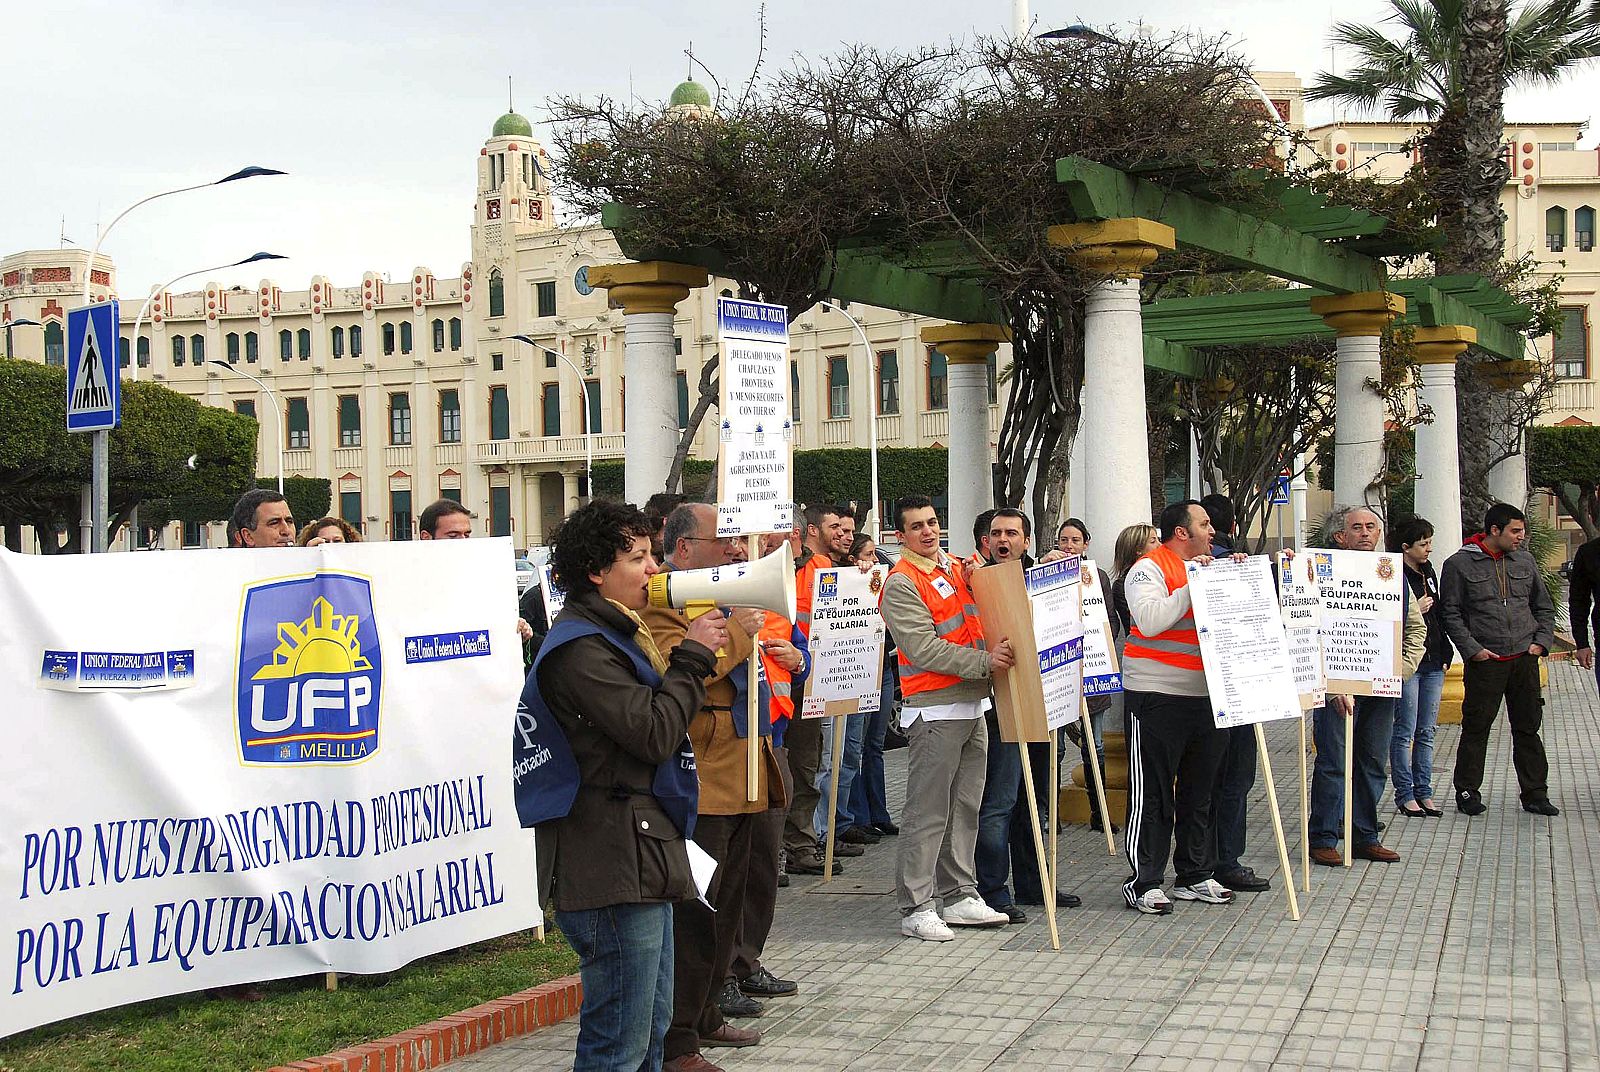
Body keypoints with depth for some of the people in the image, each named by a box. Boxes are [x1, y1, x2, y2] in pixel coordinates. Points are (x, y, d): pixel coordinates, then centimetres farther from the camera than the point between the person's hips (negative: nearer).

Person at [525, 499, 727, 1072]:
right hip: (614, 870, -11)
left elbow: (657, 715, 21)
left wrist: (694, 653, 8)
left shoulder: (615, 633, 18)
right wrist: (692, 655, -9)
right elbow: (655, 734, -20)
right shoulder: (580, 648, -16)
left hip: (643, 862, 11)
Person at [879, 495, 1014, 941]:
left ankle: (959, 896, 21)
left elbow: (978, 620, 23)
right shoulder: (902, 583, -10)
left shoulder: (955, 569, 15)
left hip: (972, 707, 8)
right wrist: (983, 662, -23)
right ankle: (916, 908, -2)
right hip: (934, 710, -8)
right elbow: (924, 649, -17)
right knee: (928, 813, -6)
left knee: (965, 808, 13)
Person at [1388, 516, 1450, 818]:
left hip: (1433, 663, 8)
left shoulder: (1428, 572, 15)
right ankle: (1405, 795, 4)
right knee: (1405, 731, -3)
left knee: (1426, 732, 9)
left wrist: (1445, 654, 17)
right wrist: (1415, 610, -16)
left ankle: (1424, 792, 15)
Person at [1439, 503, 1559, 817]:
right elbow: (1450, 613, -4)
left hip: (1524, 660, 4)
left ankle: (1535, 794, 16)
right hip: (1485, 662, -4)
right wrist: (1472, 649, -11)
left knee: (1528, 727, 8)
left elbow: (1544, 608, 20)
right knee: (1476, 729, 1)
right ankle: (1467, 792, 12)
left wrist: (1541, 641, 6)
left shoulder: (1525, 562, 12)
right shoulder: (1459, 564, -2)